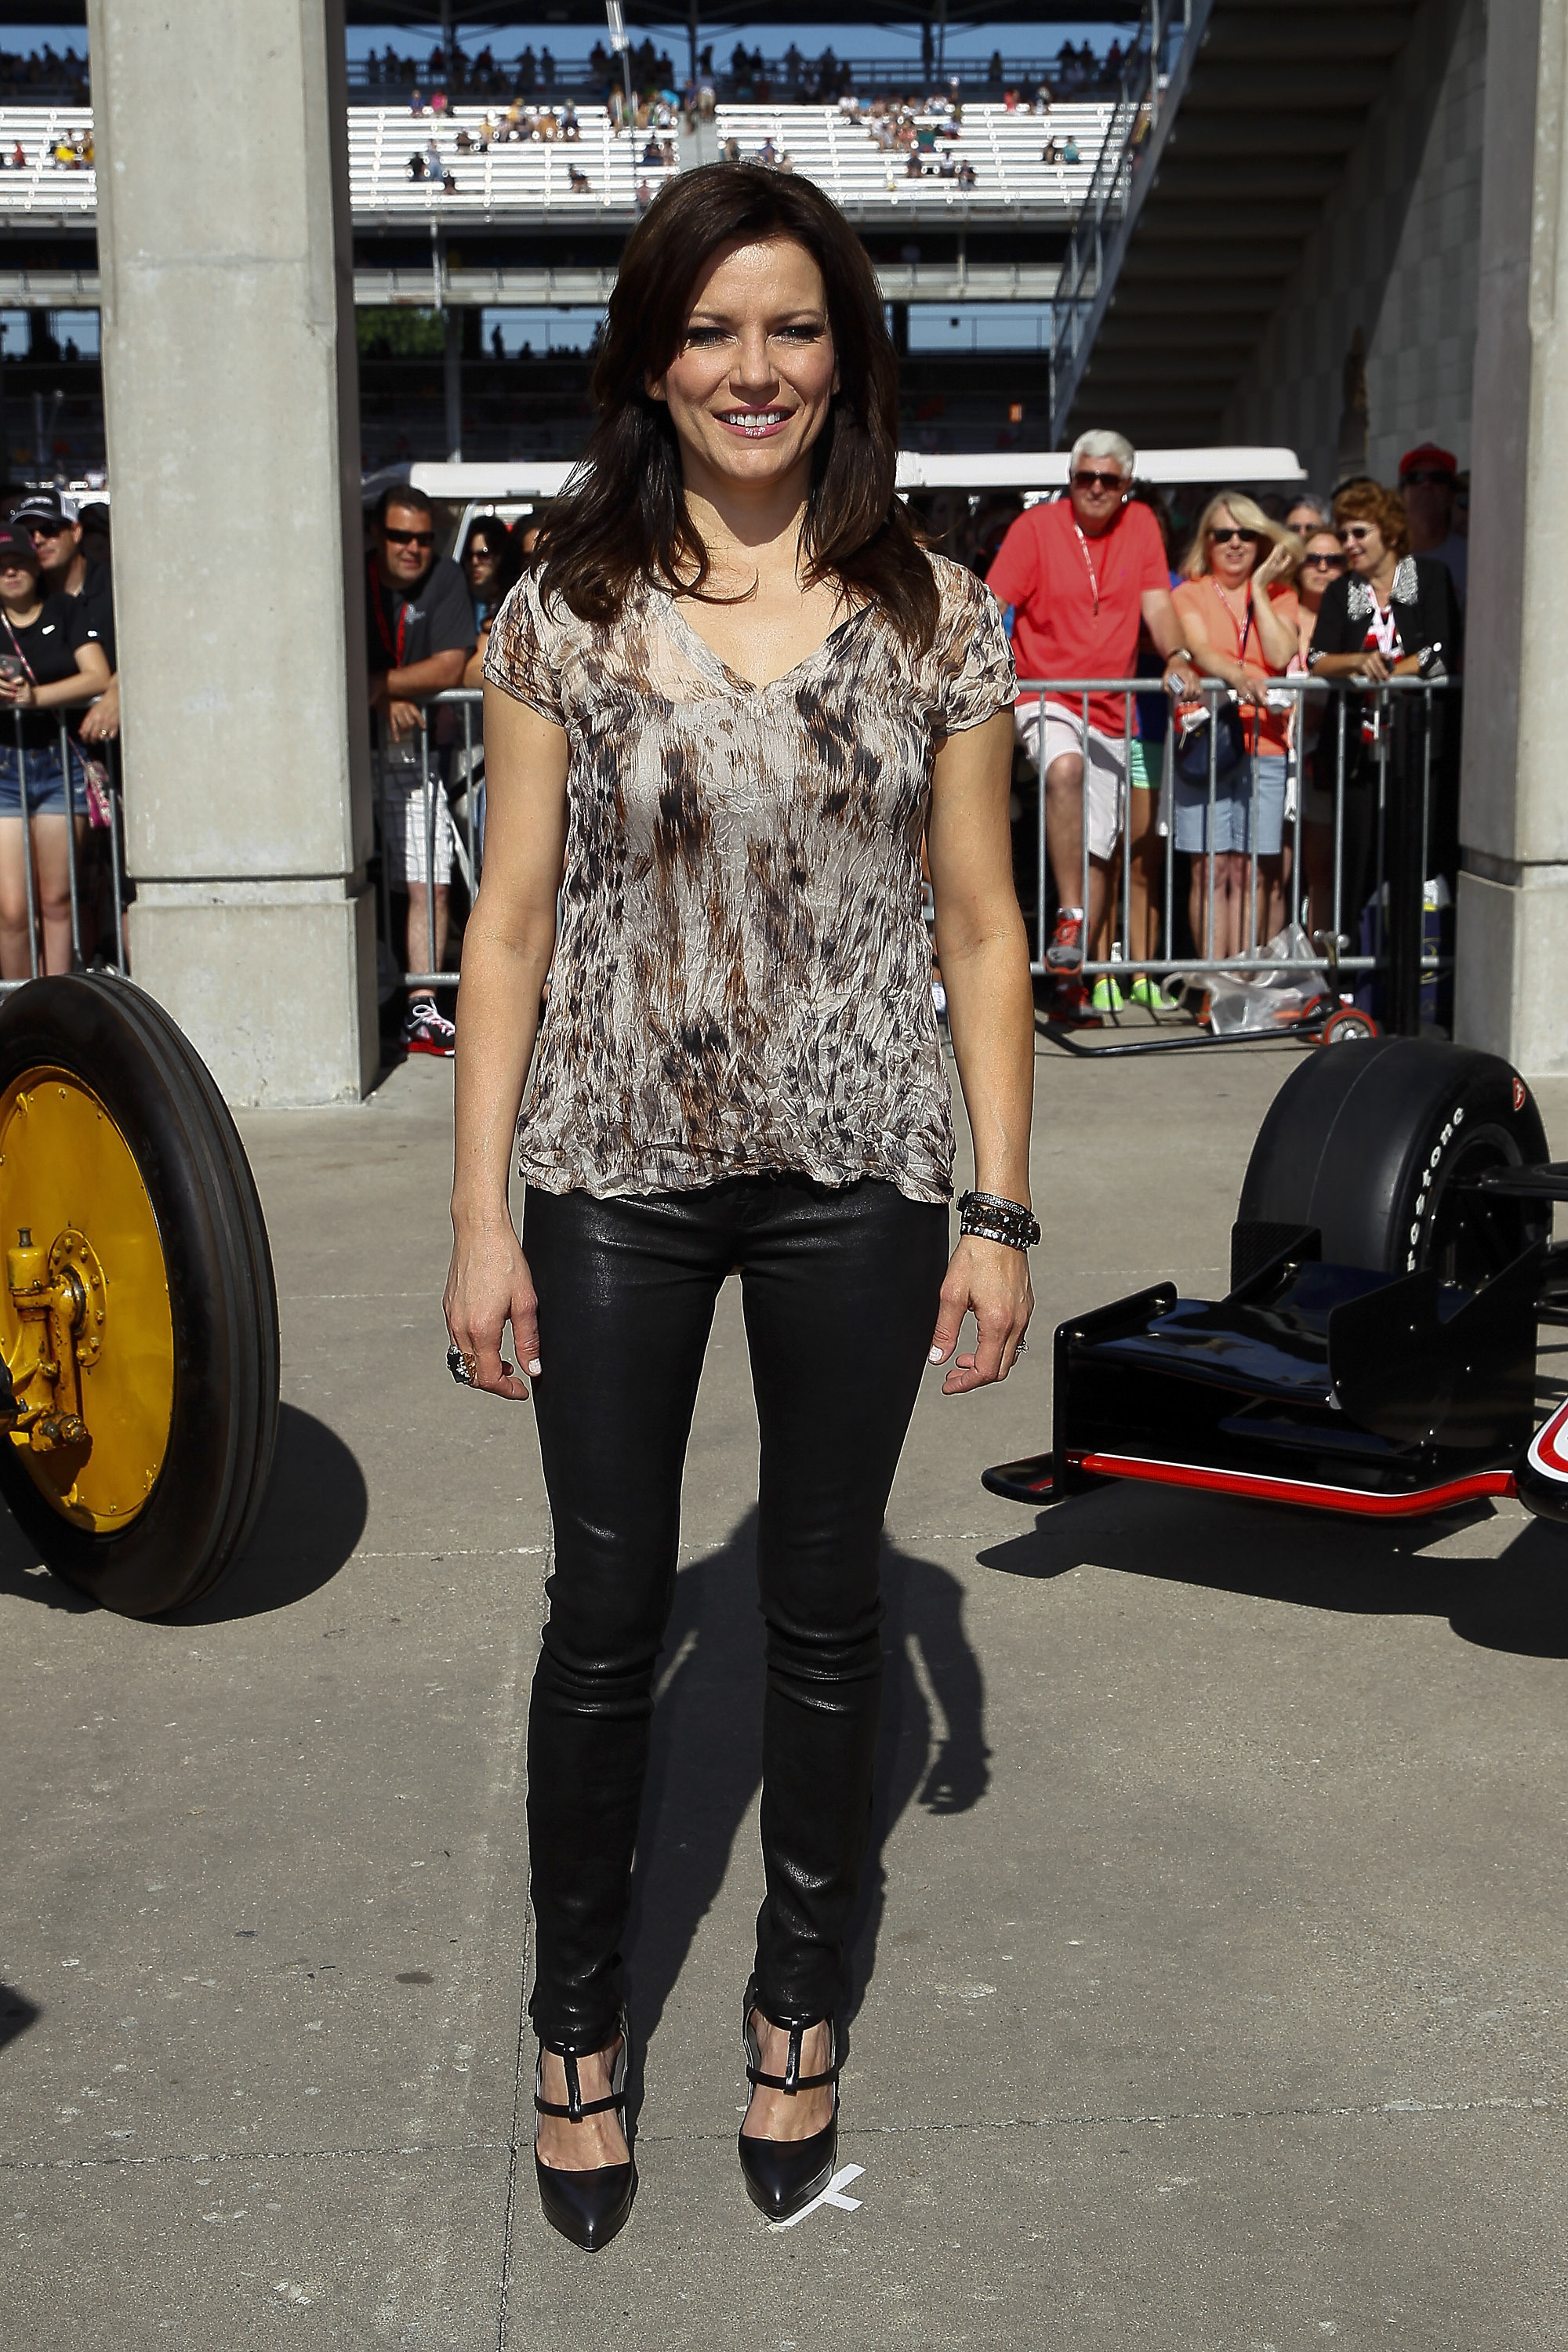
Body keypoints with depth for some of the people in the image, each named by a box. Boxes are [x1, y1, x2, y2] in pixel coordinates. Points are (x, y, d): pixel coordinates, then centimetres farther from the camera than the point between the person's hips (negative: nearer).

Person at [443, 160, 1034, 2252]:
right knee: (609, 1612, 9)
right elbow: (514, 921, 0)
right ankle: (577, 2024, 29)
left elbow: (981, 930, 2)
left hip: (855, 1179, 1)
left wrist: (1002, 1213, -1)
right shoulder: (566, 611, 0)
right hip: (618, 1178, 0)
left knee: (827, 1604, 13)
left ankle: (802, 2007, 33)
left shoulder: (938, 615, 1)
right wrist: (482, 1217, -4)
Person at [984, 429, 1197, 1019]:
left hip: (1109, 707, 4)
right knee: (1065, 767, -37)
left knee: (1096, 849, 3)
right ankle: (1069, 916, -32)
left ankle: (1069, 977, 12)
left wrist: (1176, 656, -17)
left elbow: (1156, 601, 2)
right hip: (1043, 697, -4)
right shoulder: (1036, 526, -2)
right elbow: (994, 605, -9)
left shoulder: (1140, 524, 7)